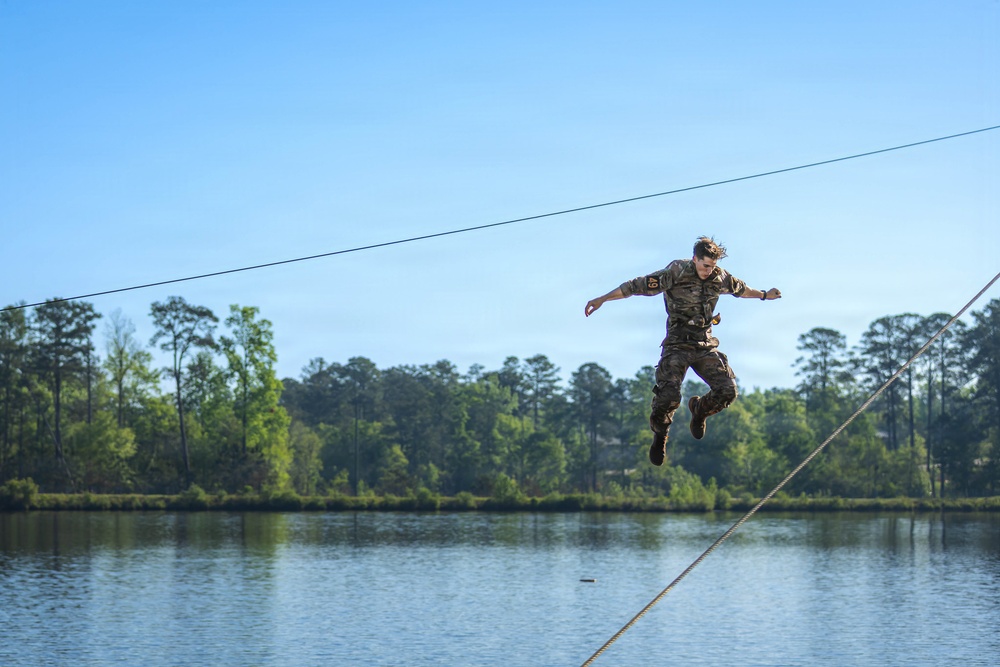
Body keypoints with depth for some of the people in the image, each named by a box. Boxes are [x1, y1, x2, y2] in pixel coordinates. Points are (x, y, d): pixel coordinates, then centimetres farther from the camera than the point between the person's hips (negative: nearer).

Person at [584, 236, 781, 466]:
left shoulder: (720, 277, 4)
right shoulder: (675, 273, -12)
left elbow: (740, 288, 28)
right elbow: (637, 285, -13)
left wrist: (764, 295, 41)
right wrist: (602, 299, -16)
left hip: (705, 345, 5)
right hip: (678, 344, -5)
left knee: (727, 391, -10)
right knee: (668, 395, -20)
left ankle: (699, 409, 24)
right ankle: (660, 435, 12)